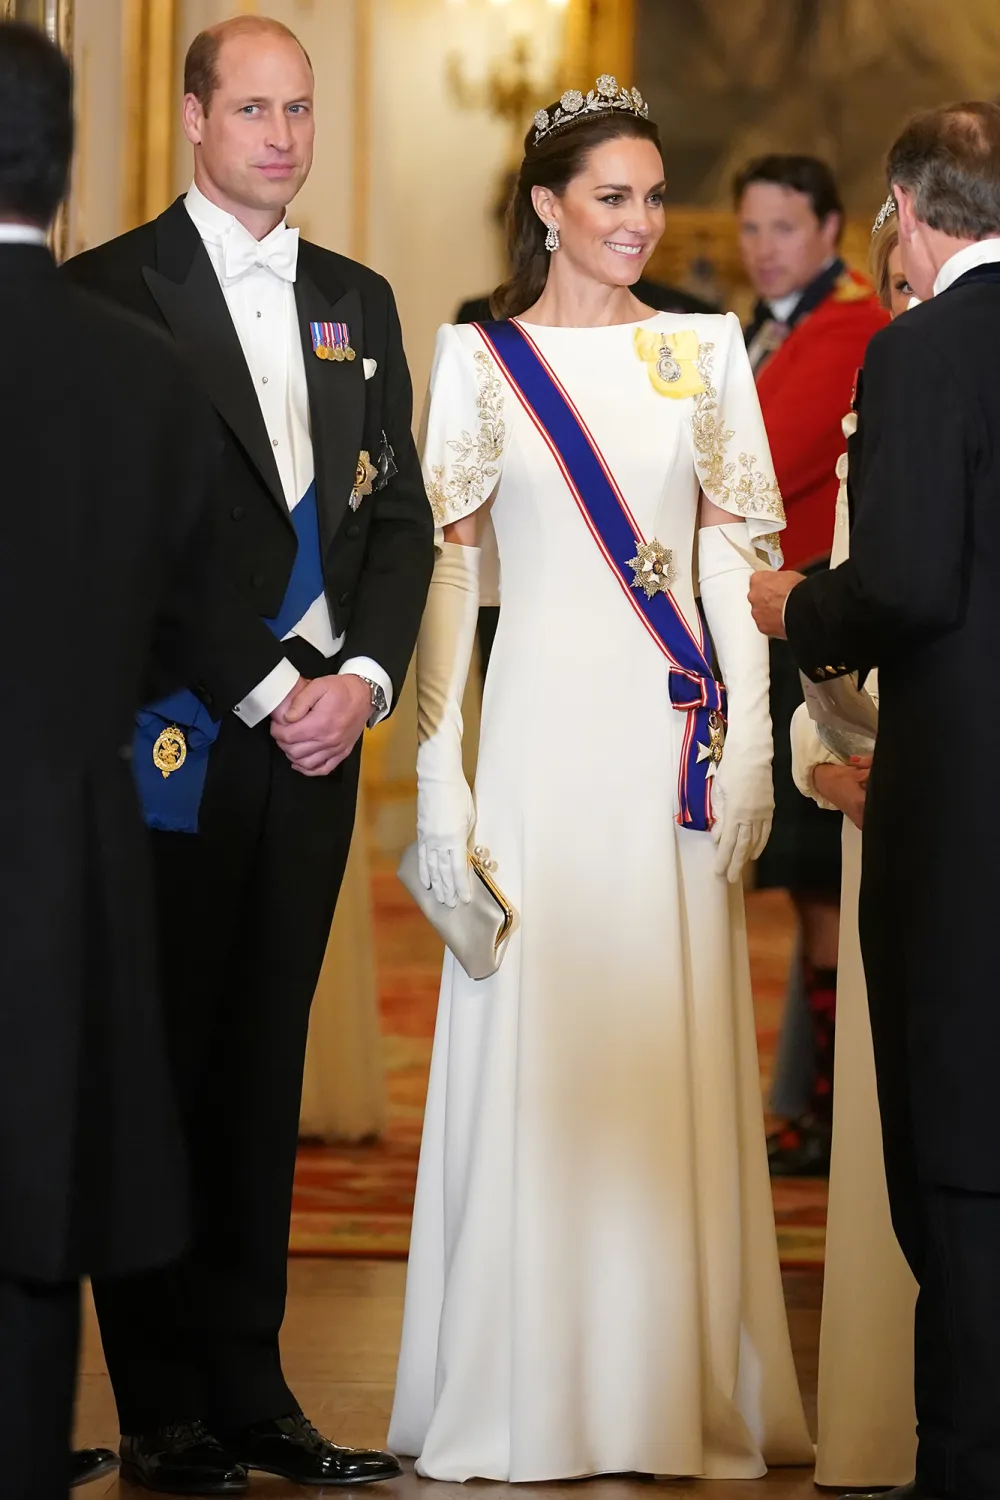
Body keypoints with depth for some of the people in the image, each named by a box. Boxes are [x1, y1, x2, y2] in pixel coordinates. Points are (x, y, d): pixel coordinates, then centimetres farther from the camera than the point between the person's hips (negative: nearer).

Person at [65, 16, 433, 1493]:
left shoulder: (357, 302, 16)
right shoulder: (114, 291, -4)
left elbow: (400, 516, 14)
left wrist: (363, 680, -2)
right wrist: (265, 691, -11)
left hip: (318, 728, 5)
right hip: (174, 738, -5)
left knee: (262, 1071, 9)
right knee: (159, 1067, 0)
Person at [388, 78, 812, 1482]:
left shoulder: (704, 348, 8)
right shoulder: (480, 360, 4)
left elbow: (736, 553, 7)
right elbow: (445, 568, 2)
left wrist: (750, 746, -2)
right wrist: (439, 771, -5)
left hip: (674, 734, 1)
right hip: (540, 728, -1)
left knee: (676, 1053, 2)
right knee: (530, 1050, 0)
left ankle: (681, 1390, 10)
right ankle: (528, 1400, 8)